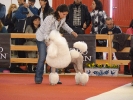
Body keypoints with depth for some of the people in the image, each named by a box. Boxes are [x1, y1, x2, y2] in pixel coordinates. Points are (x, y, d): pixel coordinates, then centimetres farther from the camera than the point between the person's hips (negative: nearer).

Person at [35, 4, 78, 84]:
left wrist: (72, 31, 3)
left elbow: (63, 24, 13)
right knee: (42, 58, -12)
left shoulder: (63, 18, -13)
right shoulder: (50, 19, -33)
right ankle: (38, 78, -2)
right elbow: (46, 33, -29)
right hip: (42, 38, -6)